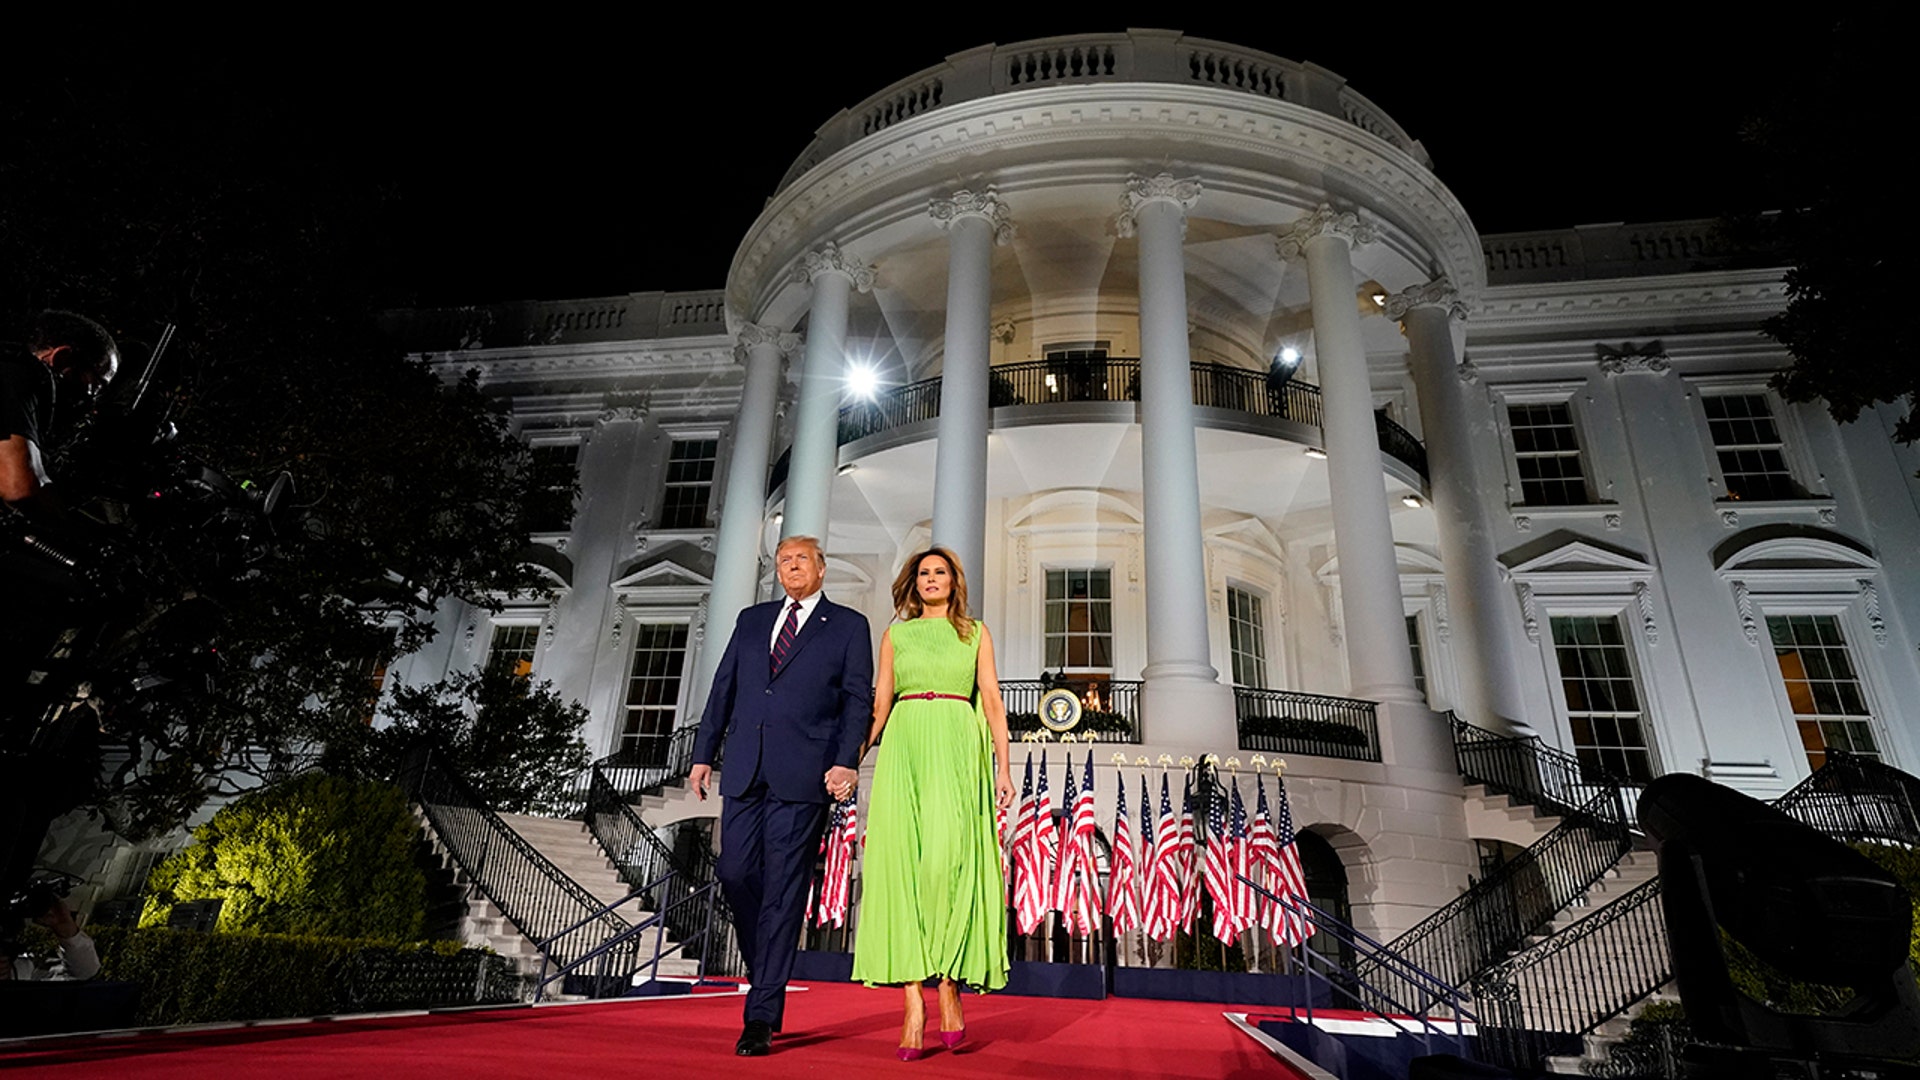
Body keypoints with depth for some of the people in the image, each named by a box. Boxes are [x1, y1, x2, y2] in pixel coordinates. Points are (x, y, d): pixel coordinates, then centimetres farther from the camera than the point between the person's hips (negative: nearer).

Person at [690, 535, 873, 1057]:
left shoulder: (848, 625, 6)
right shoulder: (751, 620, 18)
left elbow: (859, 700, -1)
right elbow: (723, 688, 17)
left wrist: (847, 762, -12)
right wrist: (703, 753, 11)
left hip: (804, 776, -4)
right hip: (745, 772, 4)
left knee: (783, 890, -2)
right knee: (734, 873, 3)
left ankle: (762, 1017, 6)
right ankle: (765, 974, 28)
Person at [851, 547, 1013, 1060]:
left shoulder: (975, 632, 15)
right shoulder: (896, 633, 17)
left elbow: (993, 700, 8)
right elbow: (880, 703, 13)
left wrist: (1003, 765, -1)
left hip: (958, 749, -1)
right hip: (904, 747, 1)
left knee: (947, 857, -16)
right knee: (903, 859, -8)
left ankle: (949, 983, -1)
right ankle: (914, 1006, -6)